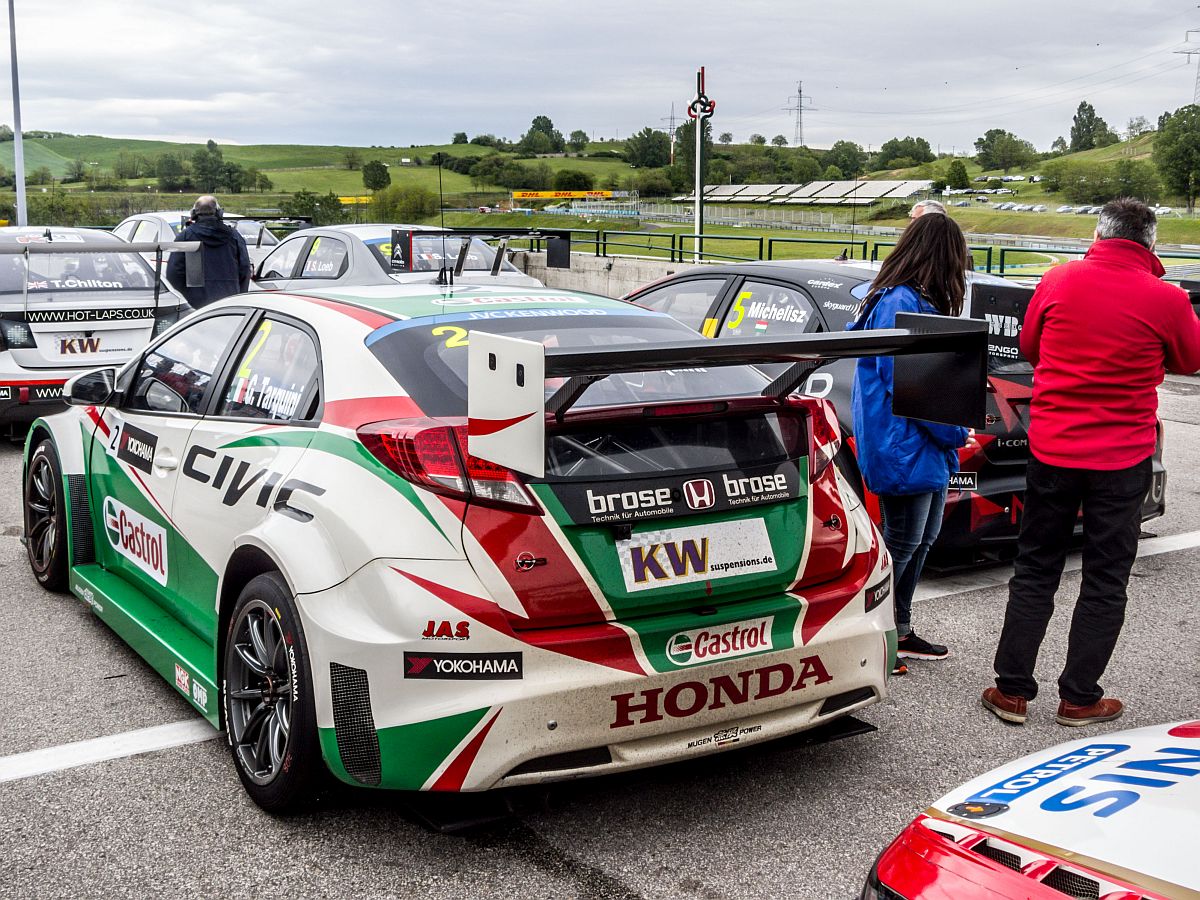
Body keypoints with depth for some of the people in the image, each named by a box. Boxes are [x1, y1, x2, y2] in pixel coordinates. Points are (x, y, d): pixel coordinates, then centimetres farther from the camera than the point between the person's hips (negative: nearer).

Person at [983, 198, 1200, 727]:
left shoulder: (1059, 281, -4)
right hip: (1122, 459, -2)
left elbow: (1029, 347, 11)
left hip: (1052, 449, 2)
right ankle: (1079, 698, 14)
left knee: (1035, 570, 12)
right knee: (1105, 581, 9)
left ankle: (1012, 689, 15)